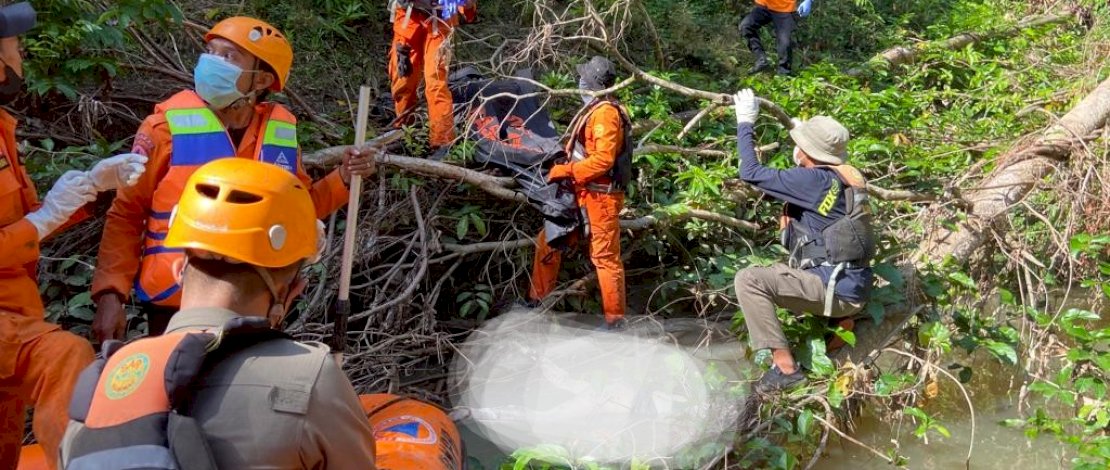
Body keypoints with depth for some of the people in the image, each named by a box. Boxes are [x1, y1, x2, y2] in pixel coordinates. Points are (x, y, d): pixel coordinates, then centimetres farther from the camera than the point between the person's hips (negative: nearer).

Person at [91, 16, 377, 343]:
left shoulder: (281, 131, -1)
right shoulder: (169, 125, -11)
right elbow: (126, 215, -7)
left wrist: (343, 178, -2)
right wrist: (111, 292, -16)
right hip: (175, 307, -3)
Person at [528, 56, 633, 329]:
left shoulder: (606, 113, -18)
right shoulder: (595, 110, 14)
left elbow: (603, 159, -25)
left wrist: (566, 171, -20)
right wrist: (565, 169, 9)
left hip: (600, 196, -10)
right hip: (583, 193, 11)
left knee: (605, 256, -2)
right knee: (548, 242, 15)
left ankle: (614, 317, 8)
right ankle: (536, 298, 28)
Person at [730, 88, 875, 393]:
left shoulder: (813, 180, -17)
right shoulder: (843, 177, 9)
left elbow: (751, 173, -14)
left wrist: (745, 123, -3)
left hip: (836, 290, -10)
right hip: (850, 287, 10)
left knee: (749, 280, -20)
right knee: (771, 272, 31)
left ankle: (785, 367, -21)